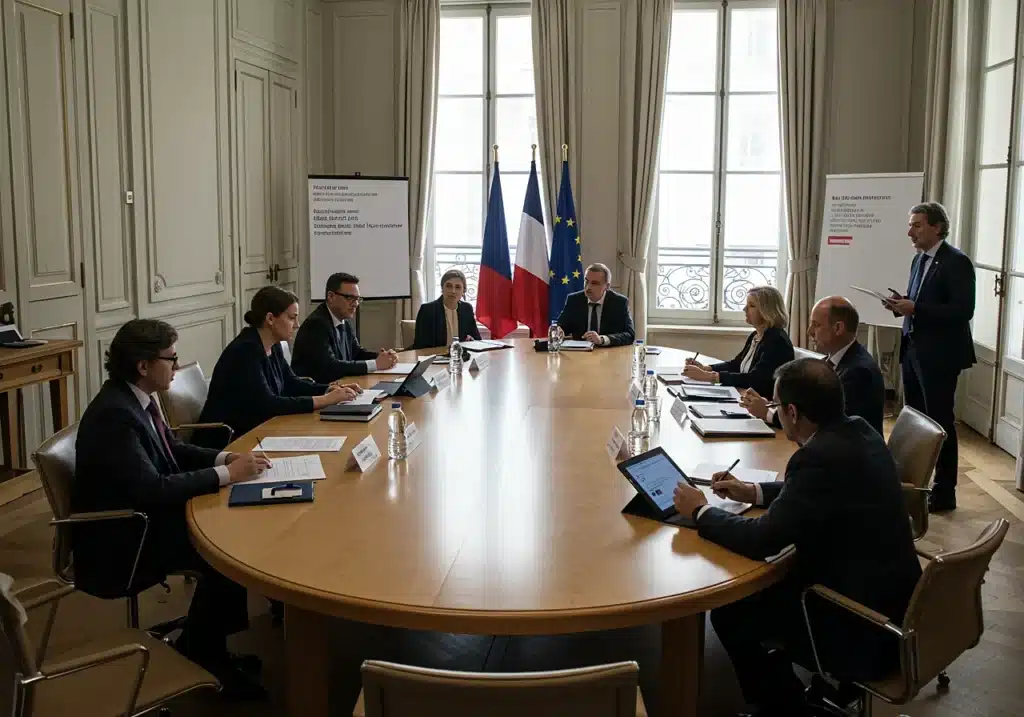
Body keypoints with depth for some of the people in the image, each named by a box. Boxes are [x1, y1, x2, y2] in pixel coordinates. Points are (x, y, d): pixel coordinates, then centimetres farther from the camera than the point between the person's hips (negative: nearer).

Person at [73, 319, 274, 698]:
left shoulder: (134, 398, 2)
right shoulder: (114, 415, -28)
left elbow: (172, 449, 14)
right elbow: (153, 490, -32)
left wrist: (224, 457, -4)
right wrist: (226, 474, -25)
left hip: (140, 516, 9)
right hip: (119, 542, -9)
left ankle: (206, 646, 11)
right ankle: (199, 654, 7)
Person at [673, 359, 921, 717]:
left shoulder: (822, 457, -29)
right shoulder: (857, 430, -1)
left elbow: (761, 539, -26)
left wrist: (700, 511, -11)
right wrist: (753, 492, 14)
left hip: (866, 631, -9)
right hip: (888, 596, 9)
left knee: (730, 613, 1)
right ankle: (785, 688, 34)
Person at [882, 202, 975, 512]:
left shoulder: (956, 262, -13)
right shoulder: (919, 259, 13)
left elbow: (963, 310, -20)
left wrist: (914, 308, -24)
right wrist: (902, 304, -1)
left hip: (939, 355, -8)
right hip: (913, 350, 8)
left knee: (940, 422, 0)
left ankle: (944, 492, 11)